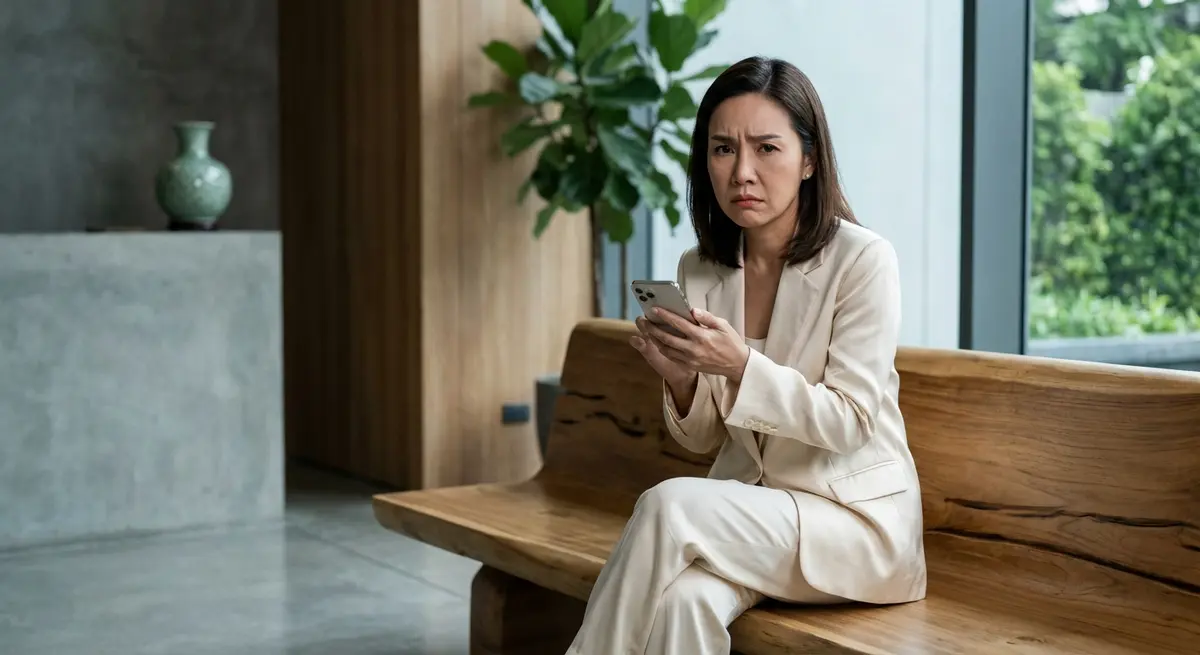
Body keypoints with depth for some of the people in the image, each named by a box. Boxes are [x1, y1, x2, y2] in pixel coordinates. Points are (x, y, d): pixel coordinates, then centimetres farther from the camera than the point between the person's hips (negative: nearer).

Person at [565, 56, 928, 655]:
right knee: (684, 600, -31)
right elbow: (704, 439, 9)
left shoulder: (862, 259, -13)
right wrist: (679, 379, -14)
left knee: (671, 506, -29)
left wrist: (743, 367, -27)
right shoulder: (698, 271, 3)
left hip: (856, 513, -4)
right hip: (749, 505, 4)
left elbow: (849, 424, -13)